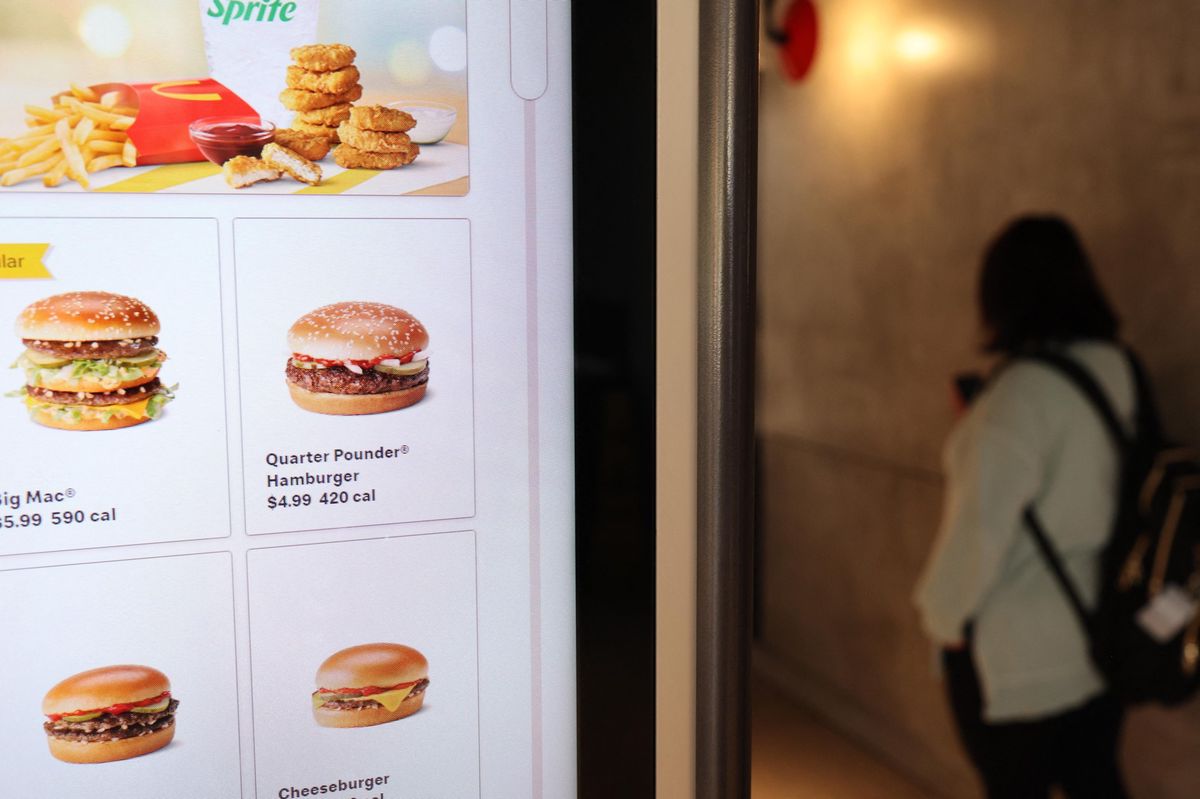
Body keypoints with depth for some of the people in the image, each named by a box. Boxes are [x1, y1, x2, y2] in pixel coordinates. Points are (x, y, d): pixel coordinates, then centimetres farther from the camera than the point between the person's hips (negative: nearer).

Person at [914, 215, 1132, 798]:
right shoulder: (1117, 369, 0)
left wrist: (943, 613, -6)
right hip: (1102, 634, 7)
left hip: (1017, 651, -7)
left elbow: (982, 525, -21)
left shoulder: (1021, 390, -23)